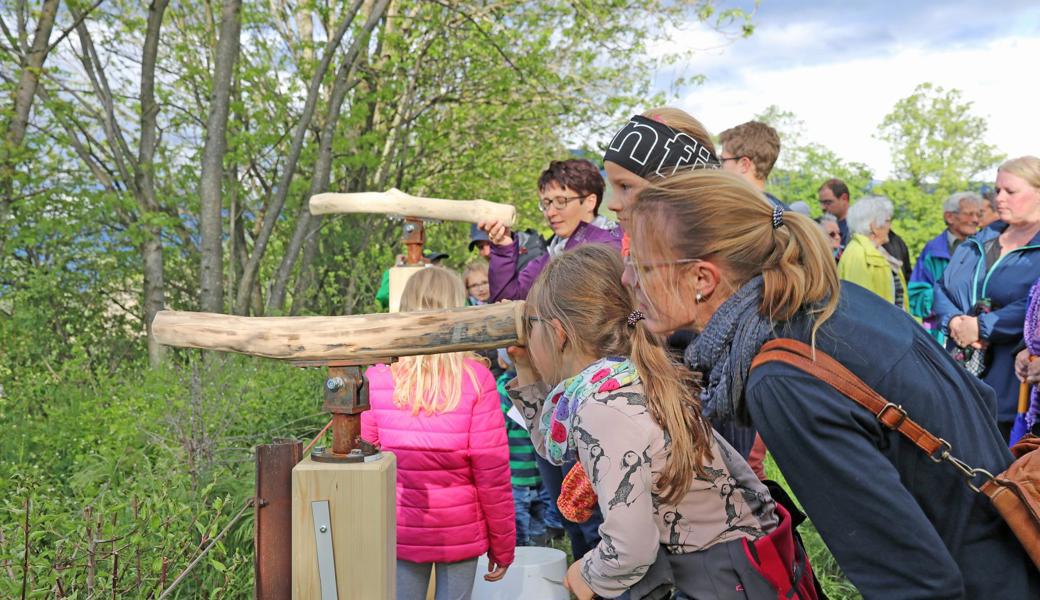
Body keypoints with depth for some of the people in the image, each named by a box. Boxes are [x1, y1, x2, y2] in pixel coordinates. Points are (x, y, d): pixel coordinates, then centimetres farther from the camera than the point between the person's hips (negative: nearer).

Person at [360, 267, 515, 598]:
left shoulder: (377, 378, -8)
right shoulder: (476, 378, -14)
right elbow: (492, 471, -11)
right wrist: (502, 543, 0)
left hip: (399, 530, 1)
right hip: (460, 532, -1)